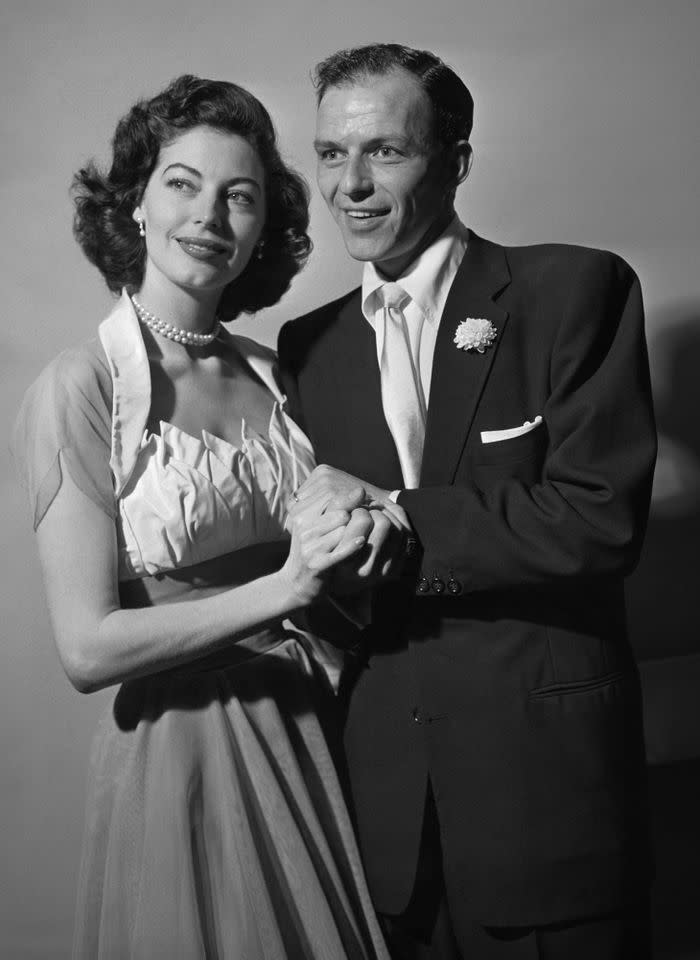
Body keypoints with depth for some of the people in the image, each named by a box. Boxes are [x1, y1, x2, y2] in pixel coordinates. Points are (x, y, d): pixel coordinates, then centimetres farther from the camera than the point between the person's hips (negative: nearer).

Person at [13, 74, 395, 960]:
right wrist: (279, 589, -22)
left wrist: (363, 532, -4)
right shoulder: (78, 390, -13)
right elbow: (87, 648, -17)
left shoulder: (272, 372, 3)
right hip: (180, 753, -5)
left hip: (314, 736, 5)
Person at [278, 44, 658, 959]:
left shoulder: (574, 290, -5)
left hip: (547, 771, -3)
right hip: (379, 779, 4)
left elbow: (601, 520, -15)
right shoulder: (307, 346, 9)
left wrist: (389, 513, -14)